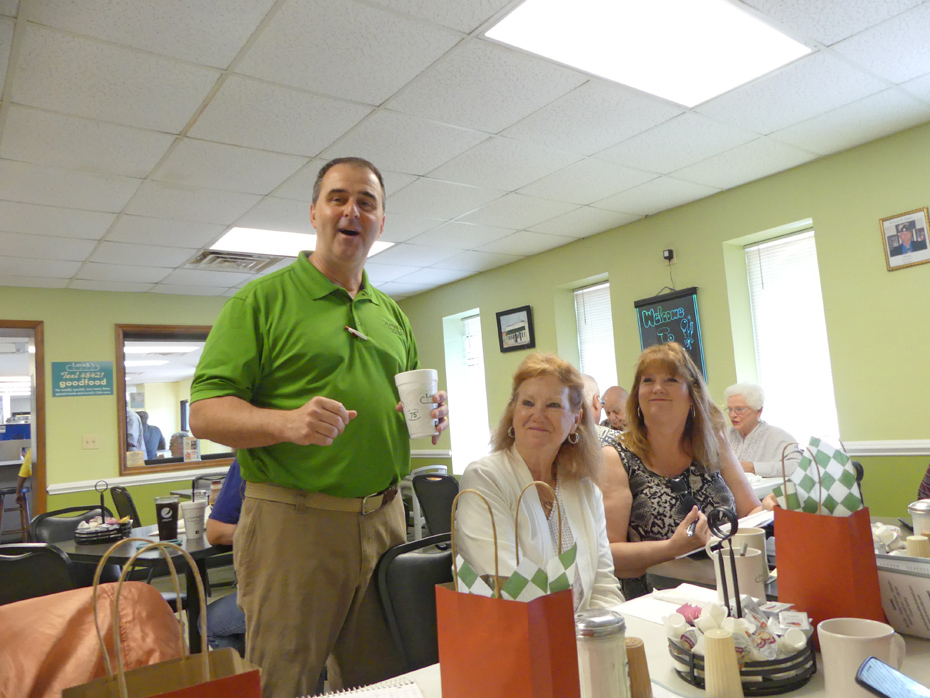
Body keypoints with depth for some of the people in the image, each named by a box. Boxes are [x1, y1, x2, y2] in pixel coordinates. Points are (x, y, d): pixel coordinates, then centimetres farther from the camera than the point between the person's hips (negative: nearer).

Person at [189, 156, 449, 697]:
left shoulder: (393, 314, 15)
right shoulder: (261, 300, -2)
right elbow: (206, 413, -8)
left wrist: (431, 415, -1)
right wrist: (289, 422, -26)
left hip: (385, 520, 5)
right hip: (292, 524, -5)